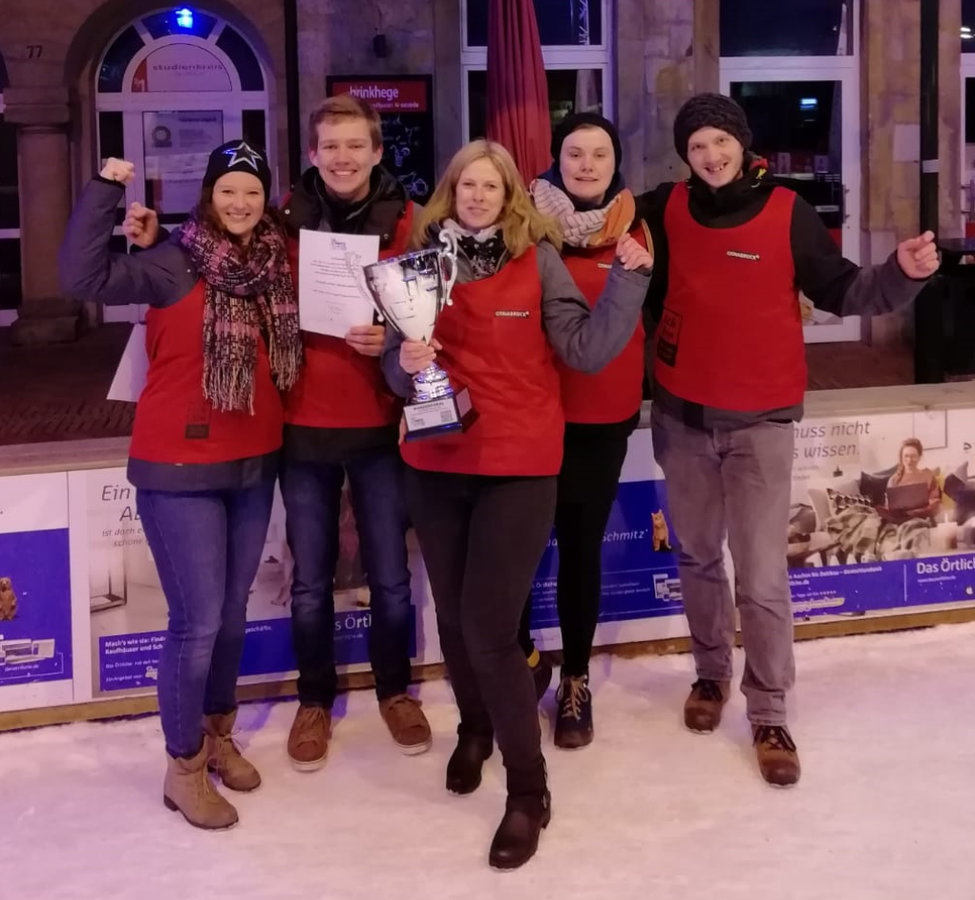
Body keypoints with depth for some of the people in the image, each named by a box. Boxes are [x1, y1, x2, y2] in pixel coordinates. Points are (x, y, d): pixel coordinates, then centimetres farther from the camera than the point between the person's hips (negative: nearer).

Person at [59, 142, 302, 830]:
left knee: (232, 611, 18)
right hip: (181, 468, -5)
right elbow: (84, 277, -26)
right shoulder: (175, 263, -14)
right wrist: (106, 191, -26)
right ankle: (183, 766, 15)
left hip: (255, 464, 5)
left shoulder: (279, 261, 2)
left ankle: (218, 732, 38)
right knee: (198, 620, -2)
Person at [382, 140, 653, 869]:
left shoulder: (538, 260, -5)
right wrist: (405, 362, -17)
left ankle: (528, 790, 5)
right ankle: (474, 728, 45)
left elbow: (589, 350, -11)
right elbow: (396, 369, 5)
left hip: (519, 466, -3)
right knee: (454, 616, 16)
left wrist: (630, 280, -18)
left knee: (490, 626, -9)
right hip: (437, 464, 4)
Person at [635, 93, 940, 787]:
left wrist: (902, 274, -26)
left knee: (763, 578, -3)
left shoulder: (787, 212, -11)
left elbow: (839, 290, -8)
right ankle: (711, 673, 37)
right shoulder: (666, 209, -4)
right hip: (682, 415, 3)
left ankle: (769, 714, 9)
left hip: (760, 420, -3)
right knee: (698, 557, 18)